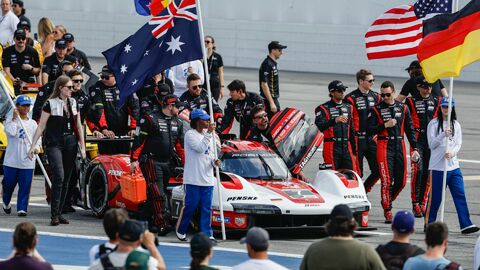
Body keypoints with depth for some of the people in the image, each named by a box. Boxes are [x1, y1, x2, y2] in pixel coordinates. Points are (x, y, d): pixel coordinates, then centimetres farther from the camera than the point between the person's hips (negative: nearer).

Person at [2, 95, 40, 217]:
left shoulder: (32, 123, 12)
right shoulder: (10, 120, 2)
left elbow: (37, 138, 7)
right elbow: (11, 132, -17)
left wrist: (36, 147, -12)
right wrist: (15, 118, -12)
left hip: (27, 162, 2)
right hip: (11, 160, -2)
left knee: (25, 186, -4)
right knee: (8, 183, 8)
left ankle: (22, 208, -1)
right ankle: (6, 202, 33)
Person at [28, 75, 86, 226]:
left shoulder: (73, 103, 11)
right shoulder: (51, 104, -5)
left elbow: (78, 126, 16)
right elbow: (41, 126, -3)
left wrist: (82, 146, 11)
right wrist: (33, 146, -8)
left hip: (70, 144, 6)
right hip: (54, 144, -6)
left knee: (66, 180, 6)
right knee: (58, 176, -18)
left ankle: (59, 213, 12)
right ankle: (54, 215, -17)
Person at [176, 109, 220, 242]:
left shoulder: (206, 134, 17)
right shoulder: (190, 134, -7)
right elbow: (200, 148, -21)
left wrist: (214, 161, 2)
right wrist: (209, 133, -21)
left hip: (207, 179, 7)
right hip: (193, 179, -7)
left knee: (206, 208, 3)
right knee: (190, 206, -2)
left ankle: (207, 234, 2)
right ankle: (180, 231, 14)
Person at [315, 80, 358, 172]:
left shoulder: (348, 107, 19)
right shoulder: (323, 108, 0)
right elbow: (319, 127, -17)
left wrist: (354, 151, 21)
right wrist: (335, 120, -33)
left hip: (346, 147, 5)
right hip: (331, 147, -5)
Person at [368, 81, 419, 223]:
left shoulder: (403, 108, 10)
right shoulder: (377, 109, 1)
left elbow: (409, 129, 13)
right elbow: (370, 130, -3)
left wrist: (414, 148, 8)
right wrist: (385, 125, -15)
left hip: (399, 146, 4)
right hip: (384, 146, -4)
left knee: (401, 181, 5)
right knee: (387, 180, -10)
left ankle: (387, 201, 28)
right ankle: (387, 211, -5)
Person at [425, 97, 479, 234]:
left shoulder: (456, 125, 12)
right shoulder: (434, 124, -1)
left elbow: (458, 144, 6)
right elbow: (431, 144, -7)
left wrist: (452, 153, -15)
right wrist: (443, 135, -22)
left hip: (453, 166, 4)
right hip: (437, 166, -4)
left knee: (460, 195, -5)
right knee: (435, 197, -1)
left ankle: (465, 225, -9)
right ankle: (429, 224, 13)